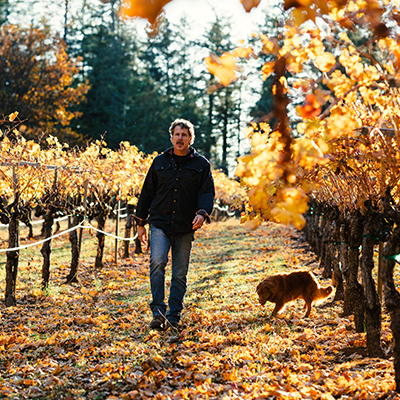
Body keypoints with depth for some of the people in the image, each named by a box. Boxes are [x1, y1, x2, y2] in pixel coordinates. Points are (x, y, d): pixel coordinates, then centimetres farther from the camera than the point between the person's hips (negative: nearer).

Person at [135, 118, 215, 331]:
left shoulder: (201, 164, 6)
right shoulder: (160, 162, 9)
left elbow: (207, 192, 2)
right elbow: (147, 192, 14)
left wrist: (202, 213, -19)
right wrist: (140, 222, 13)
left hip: (185, 227, 0)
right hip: (160, 223, 0)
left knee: (180, 274, 4)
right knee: (157, 262, -20)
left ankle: (174, 317, 14)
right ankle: (158, 312, -18)